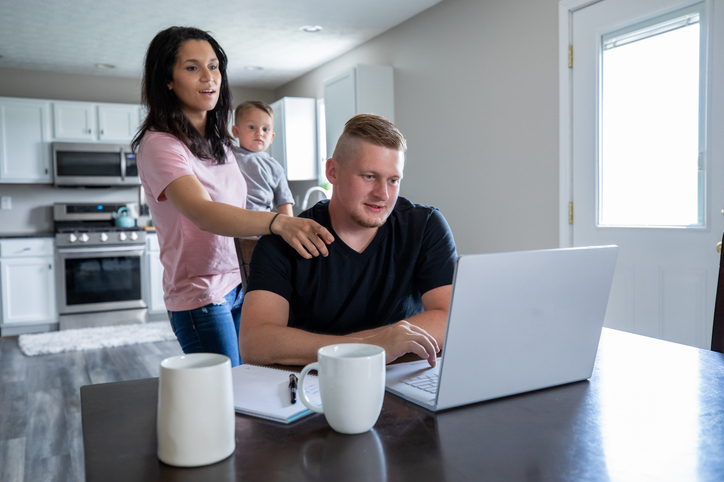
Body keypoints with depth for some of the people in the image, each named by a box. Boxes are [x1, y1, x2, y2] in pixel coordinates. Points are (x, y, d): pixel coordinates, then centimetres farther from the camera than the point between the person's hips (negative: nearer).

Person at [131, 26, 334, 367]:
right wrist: (278, 223, -49)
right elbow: (202, 213, -35)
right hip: (200, 296, -7)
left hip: (238, 286, 7)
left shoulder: (217, 141, 9)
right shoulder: (159, 145, -18)